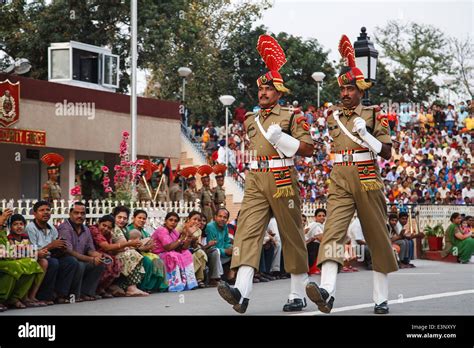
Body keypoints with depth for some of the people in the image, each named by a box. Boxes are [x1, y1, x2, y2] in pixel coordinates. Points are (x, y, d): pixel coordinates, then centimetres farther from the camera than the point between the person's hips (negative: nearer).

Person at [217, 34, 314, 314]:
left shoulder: (292, 117, 0)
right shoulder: (251, 120, 17)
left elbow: (309, 149, -5)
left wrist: (282, 139, -17)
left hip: (283, 181, -4)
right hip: (256, 181, 4)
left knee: (292, 237, 4)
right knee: (248, 231, -14)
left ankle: (298, 295, 14)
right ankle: (242, 293, -27)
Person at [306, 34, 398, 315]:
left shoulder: (373, 116, 1)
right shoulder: (333, 115, 13)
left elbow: (387, 152, -6)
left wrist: (365, 135, -17)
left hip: (368, 180, -2)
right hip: (340, 181, 2)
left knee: (378, 237, 5)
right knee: (333, 230, -18)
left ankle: (382, 298, 14)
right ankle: (327, 291, -35)